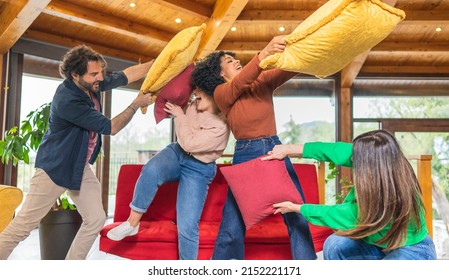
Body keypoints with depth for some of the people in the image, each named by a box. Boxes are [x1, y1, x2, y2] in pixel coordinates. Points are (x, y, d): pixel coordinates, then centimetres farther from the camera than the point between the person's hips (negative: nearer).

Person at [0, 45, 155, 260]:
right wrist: (137, 104, -13)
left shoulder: (92, 84, -4)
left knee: (96, 218, 4)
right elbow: (111, 128, -22)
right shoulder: (67, 100, -28)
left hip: (81, 167, 8)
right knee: (24, 224, -3)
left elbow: (127, 75, 7)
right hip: (54, 167, -8)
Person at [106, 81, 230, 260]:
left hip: (197, 170, -5)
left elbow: (189, 143, -26)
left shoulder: (221, 126, -25)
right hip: (176, 152, 5)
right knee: (151, 170, -32)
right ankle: (132, 223, -16)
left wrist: (180, 116, -17)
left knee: (187, 226, -9)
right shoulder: (195, 106, -4)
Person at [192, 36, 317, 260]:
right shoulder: (221, 93, 0)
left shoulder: (263, 81, 11)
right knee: (232, 226, 1)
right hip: (246, 155, -3)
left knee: (298, 216, 1)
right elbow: (241, 83, -21)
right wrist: (264, 53, -36)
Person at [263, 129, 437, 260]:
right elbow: (338, 151, -14)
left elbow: (333, 214, -24)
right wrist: (289, 149, -8)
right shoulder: (388, 163, -22)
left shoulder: (382, 204, -38)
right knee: (334, 245, -15)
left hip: (413, 250, -7)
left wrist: (295, 208, -10)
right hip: (382, 242, 7)